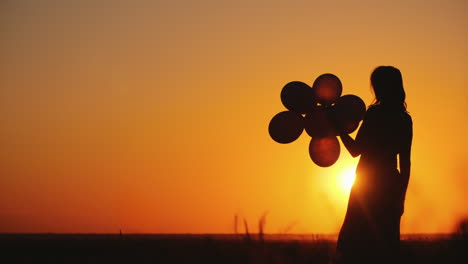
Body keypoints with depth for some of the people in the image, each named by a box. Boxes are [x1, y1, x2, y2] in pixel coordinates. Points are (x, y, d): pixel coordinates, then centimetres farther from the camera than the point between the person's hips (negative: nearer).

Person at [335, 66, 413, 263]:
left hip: (368, 185, -6)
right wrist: (401, 196, 15)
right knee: (384, 246, 9)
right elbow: (405, 163, 9)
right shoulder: (405, 119, 7)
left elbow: (355, 150, -9)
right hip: (391, 186, 6)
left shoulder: (375, 114, -10)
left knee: (353, 247, -2)